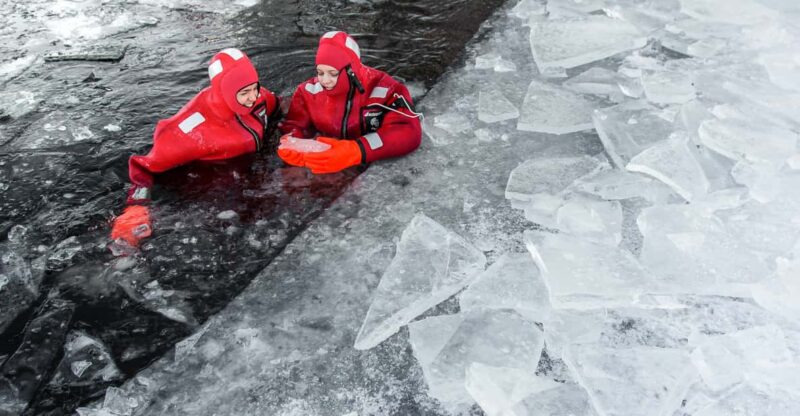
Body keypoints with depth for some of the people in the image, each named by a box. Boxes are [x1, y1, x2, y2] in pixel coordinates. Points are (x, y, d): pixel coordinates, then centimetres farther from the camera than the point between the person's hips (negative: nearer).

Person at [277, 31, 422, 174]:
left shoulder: (382, 88, -16)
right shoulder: (310, 91, -4)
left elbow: (408, 132, -28)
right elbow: (294, 125, 4)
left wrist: (355, 151, -40)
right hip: (325, 173, 3)